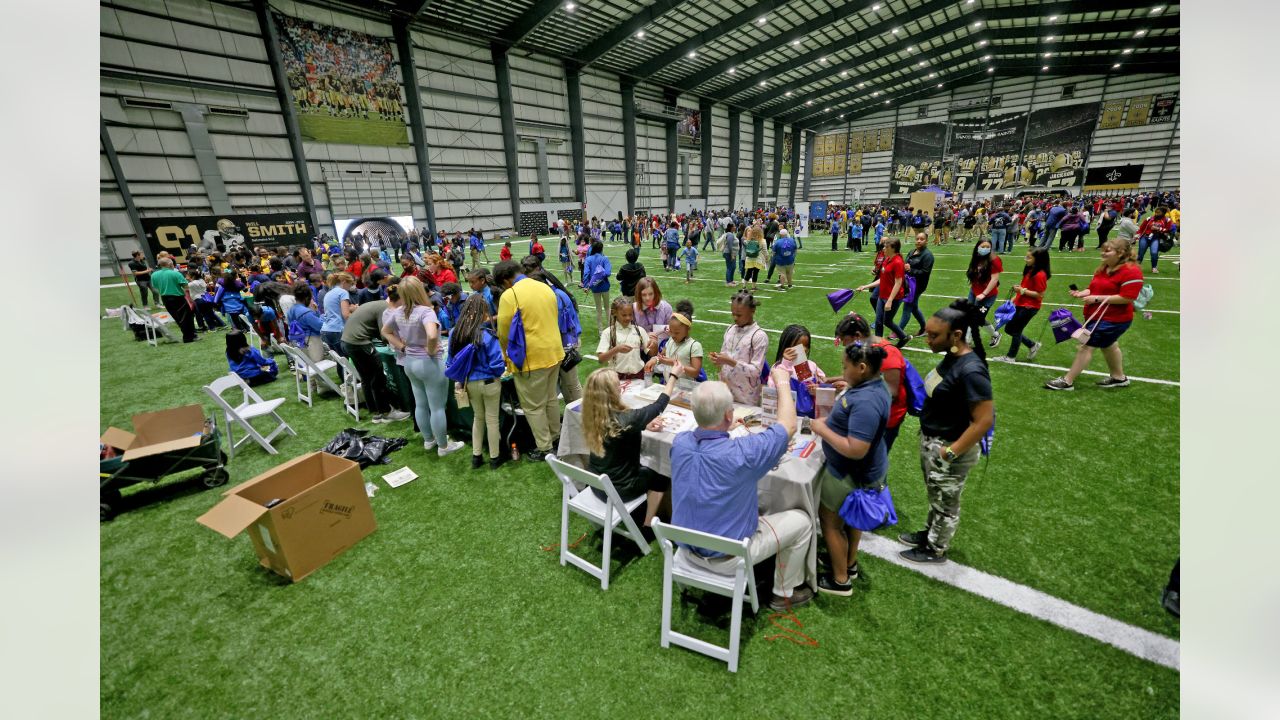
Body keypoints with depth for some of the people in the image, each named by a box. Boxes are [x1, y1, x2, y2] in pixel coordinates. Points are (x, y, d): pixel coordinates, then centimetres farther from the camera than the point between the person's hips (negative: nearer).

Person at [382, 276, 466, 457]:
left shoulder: (399, 313, 2)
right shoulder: (426, 311, -22)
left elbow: (385, 331, 17)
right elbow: (432, 335, -39)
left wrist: (403, 347, 10)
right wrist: (431, 350, -20)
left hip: (410, 362, 8)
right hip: (430, 364, -8)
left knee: (420, 404, 19)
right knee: (437, 407, 5)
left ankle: (428, 440, 36)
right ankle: (443, 446, 17)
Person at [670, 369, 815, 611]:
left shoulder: (679, 443, -18)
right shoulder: (740, 453, -34)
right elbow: (788, 426, -17)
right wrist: (782, 381, -2)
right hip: (727, 558, -5)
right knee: (801, 520, 13)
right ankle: (785, 593, 31)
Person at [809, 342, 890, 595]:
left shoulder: (866, 402, -33)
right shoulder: (872, 385, 0)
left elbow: (855, 450, -35)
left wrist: (823, 430, -25)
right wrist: (829, 420, 4)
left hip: (851, 475, -10)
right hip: (861, 471, 10)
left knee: (830, 522, 8)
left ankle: (840, 581, 25)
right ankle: (850, 564, 46)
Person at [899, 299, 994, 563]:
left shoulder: (971, 370, -29)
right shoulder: (953, 356, -2)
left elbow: (984, 420, -28)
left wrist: (950, 453, -23)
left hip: (948, 449, -8)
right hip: (930, 442, 8)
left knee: (945, 503, 16)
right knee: (935, 497, 27)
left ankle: (936, 550, 36)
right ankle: (928, 533, 47)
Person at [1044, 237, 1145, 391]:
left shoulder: (1131, 271, -18)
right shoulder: (1103, 269, 8)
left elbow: (1127, 298, -23)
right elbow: (1094, 289, 15)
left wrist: (1097, 298, -24)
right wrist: (1082, 293, -5)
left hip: (1113, 319, -10)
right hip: (1097, 315, 10)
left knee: (1086, 346, -9)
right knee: (1107, 345, 24)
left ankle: (1067, 381, -4)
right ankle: (1119, 377, 44)